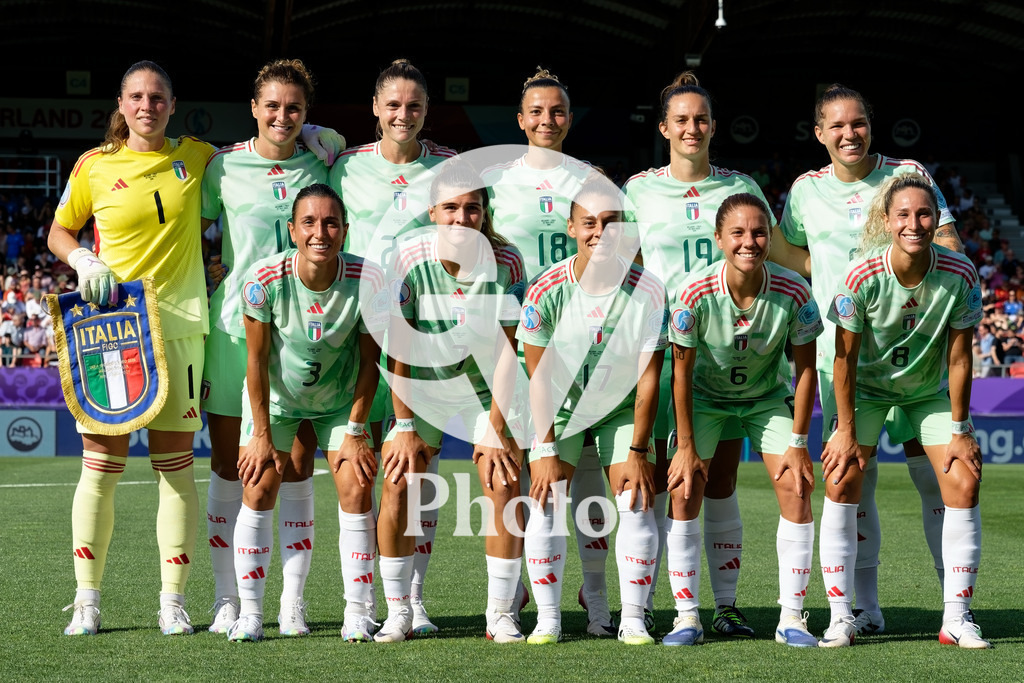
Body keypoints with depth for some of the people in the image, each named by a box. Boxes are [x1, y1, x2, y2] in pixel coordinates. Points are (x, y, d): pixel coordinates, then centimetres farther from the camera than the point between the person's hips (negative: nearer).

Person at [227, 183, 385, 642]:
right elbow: (257, 360, -15)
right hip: (275, 395, 0)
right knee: (259, 489, -9)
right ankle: (250, 612, 2)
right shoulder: (265, 280, -27)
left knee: (356, 489, -9)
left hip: (340, 399, 1)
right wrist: (262, 435, -12)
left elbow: (370, 360, -12)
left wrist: (355, 432, -9)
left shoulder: (366, 280, -26)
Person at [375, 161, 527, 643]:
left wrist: (497, 429, -16)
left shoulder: (507, 263, -19)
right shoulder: (408, 259, -20)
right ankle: (398, 613, 2)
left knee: (505, 487, -12)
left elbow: (506, 351, -14)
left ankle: (501, 614, 0)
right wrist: (405, 426, -15)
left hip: (486, 389, 0)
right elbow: (398, 348, -15)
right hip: (420, 388, 0)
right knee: (397, 485, -11)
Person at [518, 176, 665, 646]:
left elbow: (648, 379, -13)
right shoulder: (545, 291, -21)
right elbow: (539, 377, -13)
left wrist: (638, 451, -12)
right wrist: (546, 450, -14)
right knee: (547, 503, -10)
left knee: (636, 503, -10)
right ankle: (547, 618, 0)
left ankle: (633, 619, 0)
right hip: (560, 408, 0)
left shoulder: (647, 293, -20)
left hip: (622, 409, 0)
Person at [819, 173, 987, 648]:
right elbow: (845, 356, -18)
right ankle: (840, 617, -5)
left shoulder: (959, 275, -24)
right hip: (867, 386, -1)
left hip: (930, 390, 1)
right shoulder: (862, 275, -28)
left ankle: (957, 618, -1)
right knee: (841, 482, -13)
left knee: (964, 484, -9)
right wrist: (846, 429, -16)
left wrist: (960, 430, -10)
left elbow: (959, 358, -15)